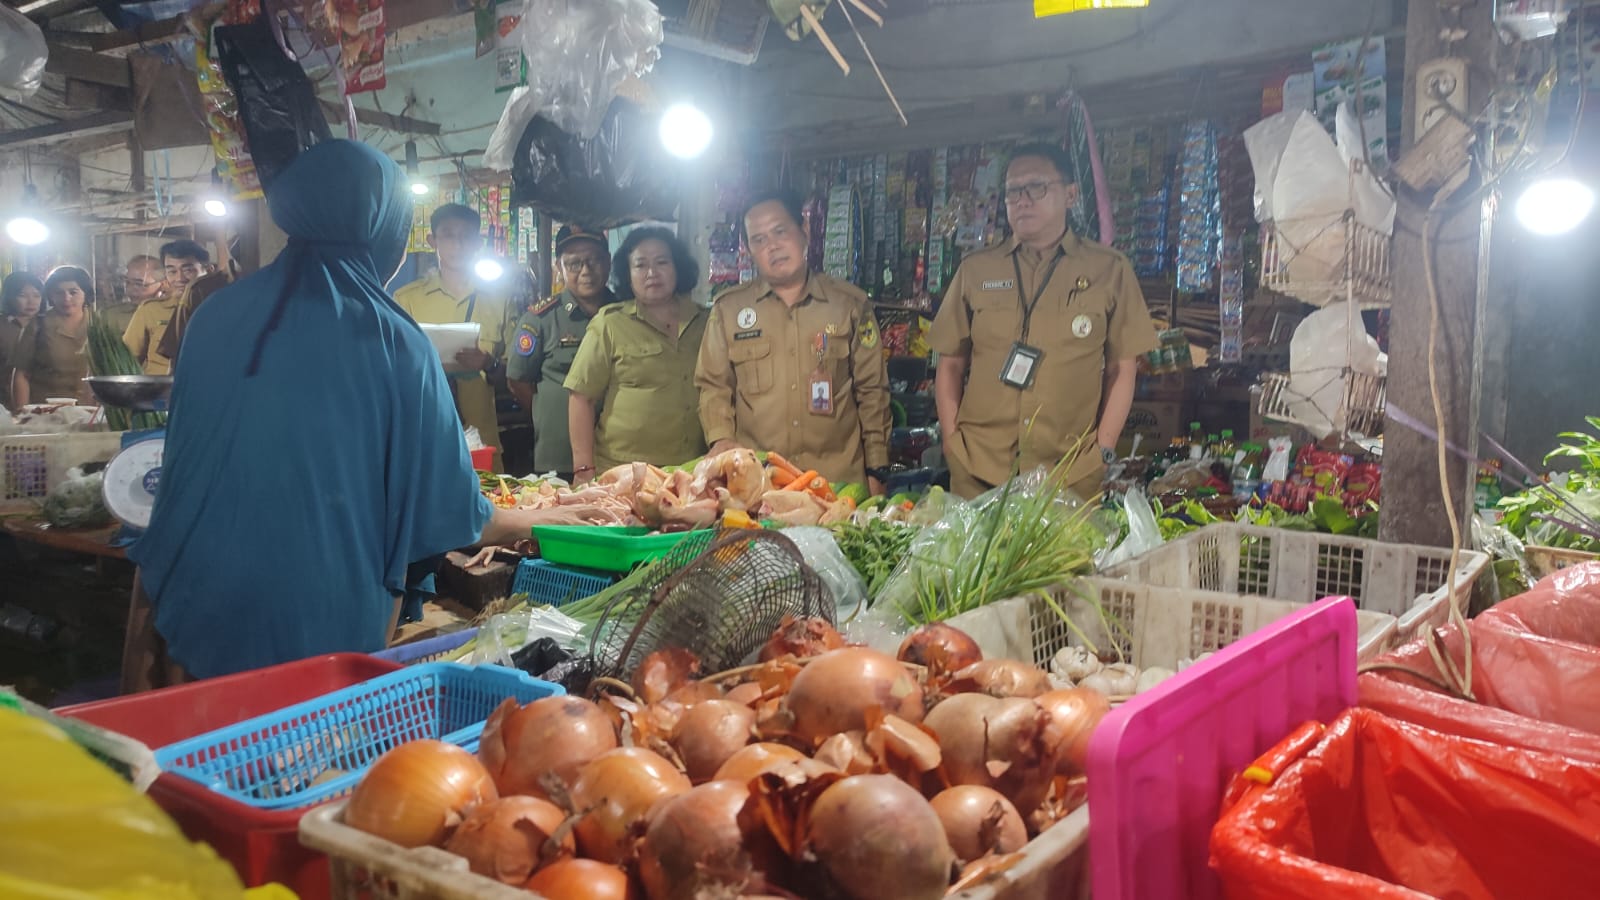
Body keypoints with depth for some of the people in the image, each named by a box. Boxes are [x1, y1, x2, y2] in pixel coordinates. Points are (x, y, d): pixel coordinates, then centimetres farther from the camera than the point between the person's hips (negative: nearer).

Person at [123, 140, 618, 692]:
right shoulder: (394, 342, -10)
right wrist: (540, 520, 14)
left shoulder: (218, 315, 2)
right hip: (328, 627, -4)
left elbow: (176, 468, 12)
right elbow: (448, 516, -4)